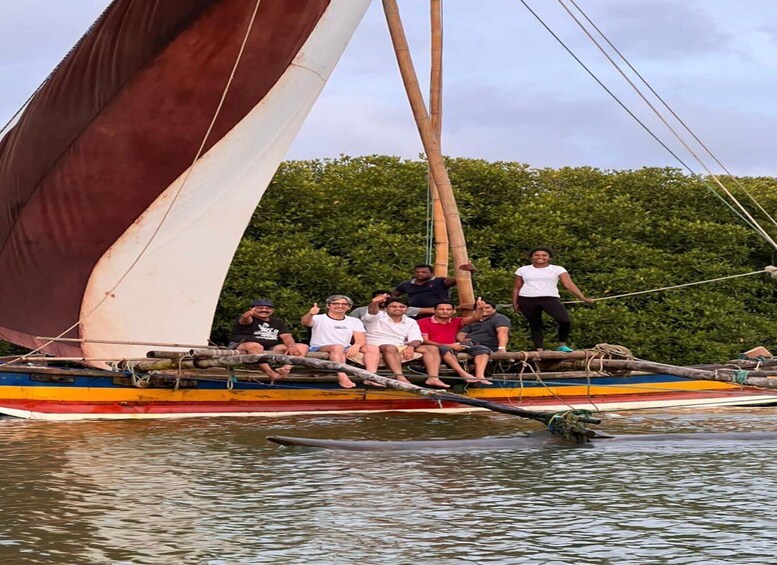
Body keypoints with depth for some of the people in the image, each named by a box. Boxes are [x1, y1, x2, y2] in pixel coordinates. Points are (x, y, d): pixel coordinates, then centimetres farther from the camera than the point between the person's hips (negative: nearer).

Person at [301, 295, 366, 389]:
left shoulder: (355, 321, 16)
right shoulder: (319, 318, 5)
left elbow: (361, 340, 3)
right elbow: (305, 322, -17)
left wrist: (356, 345, -23)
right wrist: (310, 314, -42)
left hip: (346, 351, 3)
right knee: (337, 347, -37)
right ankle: (342, 377, -53)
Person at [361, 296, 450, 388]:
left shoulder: (411, 322, 16)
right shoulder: (378, 317, 4)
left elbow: (416, 339, 3)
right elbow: (372, 312, -20)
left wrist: (411, 347, -22)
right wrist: (374, 303, -46)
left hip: (400, 349, 5)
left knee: (432, 349, -10)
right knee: (391, 348, -40)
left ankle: (433, 378, -28)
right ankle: (400, 377, -54)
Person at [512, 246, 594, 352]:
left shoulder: (557, 269, 8)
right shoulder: (523, 270, 14)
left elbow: (569, 285, 0)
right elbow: (517, 287, 16)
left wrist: (583, 298, -9)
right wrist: (515, 303, 7)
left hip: (550, 298, -2)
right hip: (527, 300, 2)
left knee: (564, 320, -20)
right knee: (534, 325, 1)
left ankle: (562, 345, -2)